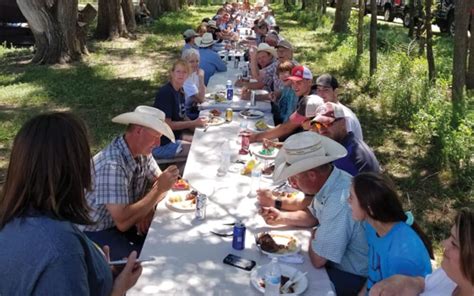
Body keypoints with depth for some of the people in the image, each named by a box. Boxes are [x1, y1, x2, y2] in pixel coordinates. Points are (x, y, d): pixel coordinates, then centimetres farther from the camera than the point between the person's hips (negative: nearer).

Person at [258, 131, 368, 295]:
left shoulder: (339, 202, -35)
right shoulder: (330, 180, -6)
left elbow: (318, 260, -25)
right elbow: (314, 216, 15)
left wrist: (314, 237, -4)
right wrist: (282, 217, 1)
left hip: (352, 277, -8)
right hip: (339, 262, 8)